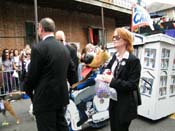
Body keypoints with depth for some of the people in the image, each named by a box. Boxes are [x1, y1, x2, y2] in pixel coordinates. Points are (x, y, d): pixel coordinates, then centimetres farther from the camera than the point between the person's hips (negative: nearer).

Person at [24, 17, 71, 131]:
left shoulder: (38, 48, -16)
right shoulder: (64, 48, 5)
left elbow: (32, 76, -12)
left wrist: (29, 91, 7)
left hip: (45, 99, -7)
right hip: (62, 96, 7)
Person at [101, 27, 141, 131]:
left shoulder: (134, 60, -18)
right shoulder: (115, 56, 4)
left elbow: (133, 85, -21)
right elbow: (109, 67, 23)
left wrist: (112, 81, -25)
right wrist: (106, 71, 0)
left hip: (126, 105, -7)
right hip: (114, 101, 7)